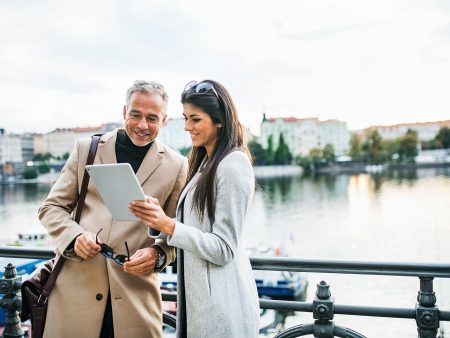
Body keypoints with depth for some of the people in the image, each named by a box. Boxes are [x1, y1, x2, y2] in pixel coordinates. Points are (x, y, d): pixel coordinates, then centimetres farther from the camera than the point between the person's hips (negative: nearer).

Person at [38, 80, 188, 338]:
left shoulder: (176, 165, 2)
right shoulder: (87, 149, 6)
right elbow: (52, 207, 9)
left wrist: (158, 254, -14)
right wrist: (74, 236, -11)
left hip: (136, 293, -1)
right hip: (76, 285, 1)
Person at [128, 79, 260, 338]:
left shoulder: (233, 165, -15)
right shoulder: (206, 162, 13)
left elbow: (223, 249, -18)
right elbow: (196, 227, 10)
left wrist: (168, 225, -24)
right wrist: (159, 215, -4)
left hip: (220, 301, -8)